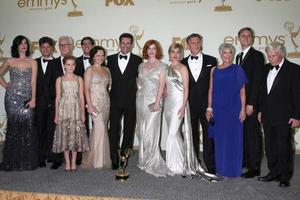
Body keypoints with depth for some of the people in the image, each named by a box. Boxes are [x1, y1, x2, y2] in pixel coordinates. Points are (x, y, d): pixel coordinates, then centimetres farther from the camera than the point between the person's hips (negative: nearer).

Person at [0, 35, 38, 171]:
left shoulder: (32, 62, 7)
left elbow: (33, 82, 1)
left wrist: (33, 99, -7)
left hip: (27, 98, 0)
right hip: (12, 97, 0)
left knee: (27, 126, -6)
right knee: (13, 127, 1)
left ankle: (27, 161, 5)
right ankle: (13, 162, 11)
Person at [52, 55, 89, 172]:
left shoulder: (79, 79, 6)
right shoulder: (59, 80, 5)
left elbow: (81, 97, 5)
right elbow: (57, 97, 4)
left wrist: (83, 113, 1)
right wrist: (56, 114, 1)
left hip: (76, 110, 0)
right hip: (64, 110, 0)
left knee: (76, 135, 1)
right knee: (64, 135, 2)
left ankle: (73, 162, 12)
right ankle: (67, 162, 13)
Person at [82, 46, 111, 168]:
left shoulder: (106, 70, 13)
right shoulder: (89, 70, -3)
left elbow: (110, 85, 13)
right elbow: (86, 89, -8)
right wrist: (89, 105, -14)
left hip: (106, 102, 6)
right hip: (95, 102, -6)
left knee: (100, 128, 8)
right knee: (100, 127, -12)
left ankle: (91, 156, 20)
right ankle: (98, 160, 0)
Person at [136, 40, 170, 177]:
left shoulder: (161, 66, 0)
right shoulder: (141, 66, 14)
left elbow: (161, 85, -8)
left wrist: (157, 102, -15)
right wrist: (138, 84, 0)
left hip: (153, 101, -5)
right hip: (141, 100, 5)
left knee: (151, 131, -8)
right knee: (142, 131, 8)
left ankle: (154, 162, 3)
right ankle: (144, 160, 19)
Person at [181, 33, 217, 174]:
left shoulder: (211, 61, 5)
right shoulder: (183, 63, 9)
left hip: (206, 104, -2)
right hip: (190, 104, 2)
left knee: (208, 135, 0)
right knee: (192, 134, 10)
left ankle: (211, 166, 8)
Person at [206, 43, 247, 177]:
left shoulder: (237, 70, 2)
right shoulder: (214, 70, 9)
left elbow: (242, 91, -1)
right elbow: (211, 90, 9)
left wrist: (243, 109, -7)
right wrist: (209, 108, 2)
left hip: (233, 109, -2)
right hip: (218, 110, 3)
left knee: (233, 138, 3)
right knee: (219, 139, 8)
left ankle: (233, 169, 16)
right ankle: (221, 168, 21)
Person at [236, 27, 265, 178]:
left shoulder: (257, 55, -6)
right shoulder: (239, 56, 17)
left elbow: (257, 81, -14)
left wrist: (250, 103, -18)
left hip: (251, 102, -7)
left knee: (253, 134, -2)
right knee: (243, 133, 13)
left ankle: (254, 167, 5)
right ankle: (244, 161, 24)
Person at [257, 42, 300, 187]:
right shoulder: (266, 68, 11)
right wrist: (261, 110, 15)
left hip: (284, 117, -6)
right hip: (268, 116, 6)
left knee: (284, 147, 2)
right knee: (270, 146, 11)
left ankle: (285, 177, 15)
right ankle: (274, 172, 25)